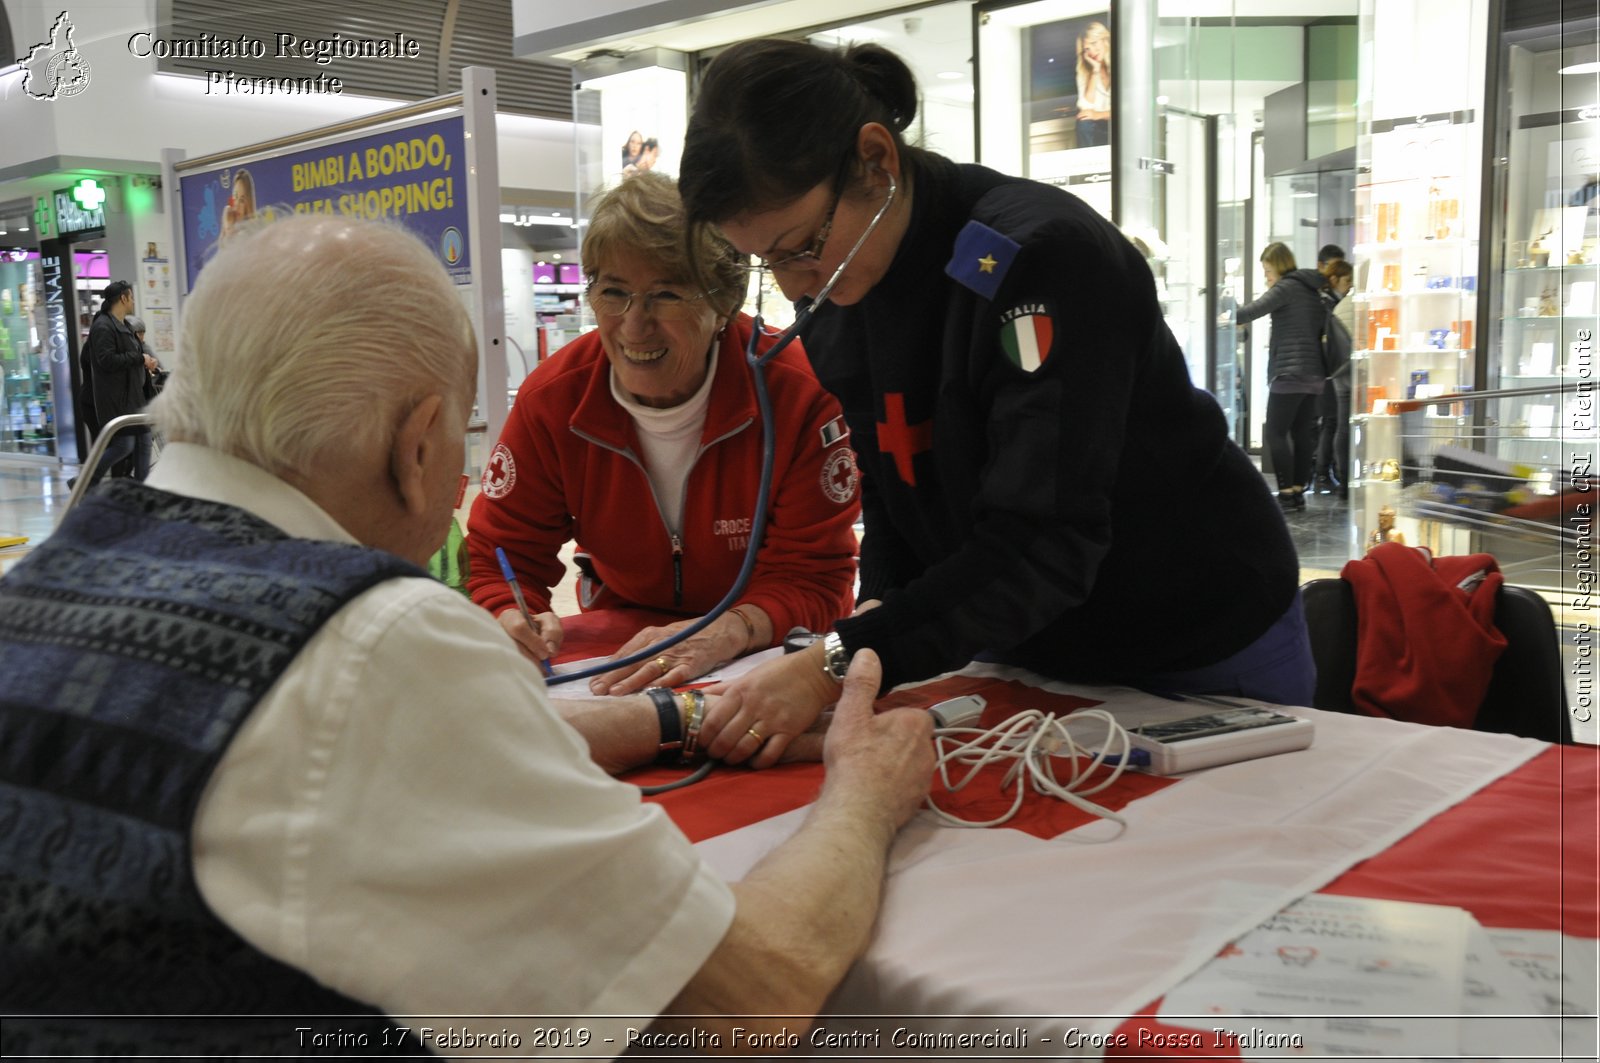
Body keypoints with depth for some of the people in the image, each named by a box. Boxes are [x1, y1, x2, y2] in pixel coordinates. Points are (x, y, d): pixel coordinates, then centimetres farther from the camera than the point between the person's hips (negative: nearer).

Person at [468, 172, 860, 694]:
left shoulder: (796, 392, -19)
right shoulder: (553, 398, -11)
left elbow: (815, 580, -16)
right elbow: (496, 558, -5)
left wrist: (730, 632, -36)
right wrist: (515, 626, -28)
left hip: (772, 663, -3)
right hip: (619, 647, 3)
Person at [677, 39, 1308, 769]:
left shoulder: (1044, 256, -29)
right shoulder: (837, 300, -5)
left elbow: (1044, 542, -35)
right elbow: (892, 502, 0)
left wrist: (838, 666, -40)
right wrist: (876, 629, -19)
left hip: (1207, 652, -6)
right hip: (1036, 655, 6)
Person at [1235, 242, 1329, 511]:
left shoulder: (1286, 287, -7)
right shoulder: (1313, 290, 18)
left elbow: (1254, 310, -17)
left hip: (1288, 373, -9)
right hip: (1314, 374, 9)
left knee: (1276, 433, -6)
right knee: (1302, 434, 8)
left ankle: (1286, 492, -9)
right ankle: (1299, 491, 10)